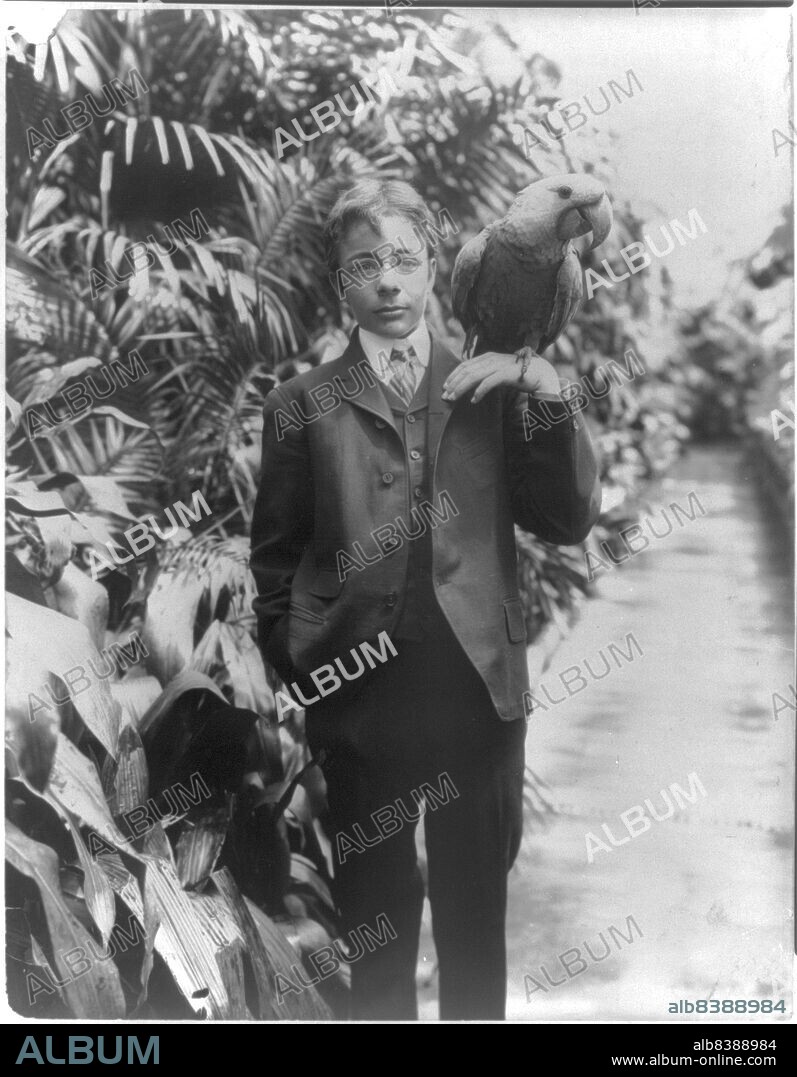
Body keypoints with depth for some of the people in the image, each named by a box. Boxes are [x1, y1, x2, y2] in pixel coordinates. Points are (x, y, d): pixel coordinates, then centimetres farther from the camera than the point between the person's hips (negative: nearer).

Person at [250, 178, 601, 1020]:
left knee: (477, 910, 14)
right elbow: (275, 558, 6)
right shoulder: (302, 406, 3)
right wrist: (292, 676, 1)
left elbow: (570, 520, 2)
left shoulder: (493, 389, 7)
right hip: (359, 697, -1)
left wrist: (547, 400, -10)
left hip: (479, 688, 1)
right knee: (375, 917, 13)